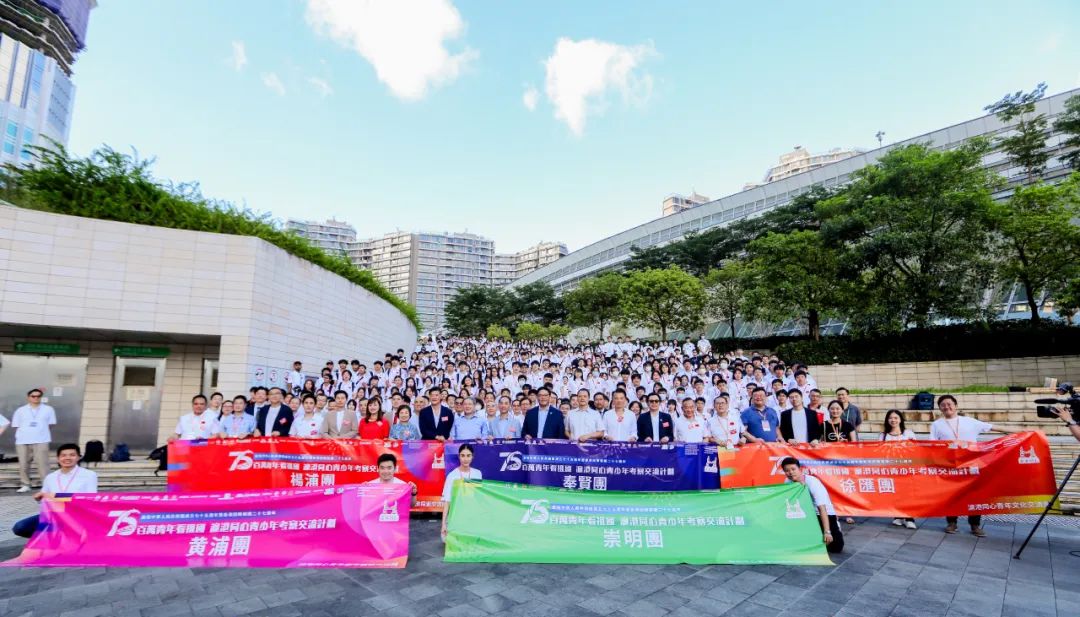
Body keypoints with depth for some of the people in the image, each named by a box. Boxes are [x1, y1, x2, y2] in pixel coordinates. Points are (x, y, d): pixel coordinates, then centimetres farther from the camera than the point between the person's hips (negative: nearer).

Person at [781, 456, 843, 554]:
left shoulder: (812, 482, -28)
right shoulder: (788, 483, -13)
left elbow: (822, 508, -33)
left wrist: (827, 532, -38)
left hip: (825, 514, -4)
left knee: (835, 547, -13)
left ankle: (836, 531, 17)